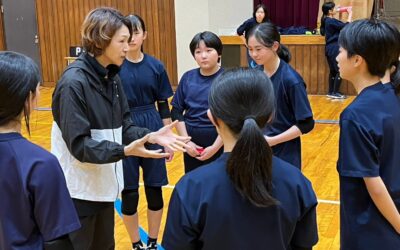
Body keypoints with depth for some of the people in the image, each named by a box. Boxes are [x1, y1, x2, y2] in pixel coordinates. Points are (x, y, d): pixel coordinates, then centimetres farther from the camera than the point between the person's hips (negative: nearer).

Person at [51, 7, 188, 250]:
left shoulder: (111, 77, 4)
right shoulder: (73, 82, -21)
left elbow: (123, 127, 6)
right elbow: (79, 144, -23)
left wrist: (151, 136, -11)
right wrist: (124, 150, -32)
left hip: (104, 183, 7)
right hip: (79, 189, -7)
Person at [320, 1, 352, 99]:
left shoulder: (327, 21, 11)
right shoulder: (331, 21, -17)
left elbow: (339, 25, 22)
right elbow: (347, 26, -18)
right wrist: (350, 14, -6)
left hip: (330, 48, 10)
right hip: (335, 49, -10)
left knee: (333, 71, 14)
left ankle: (331, 92, 19)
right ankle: (335, 93, -1)